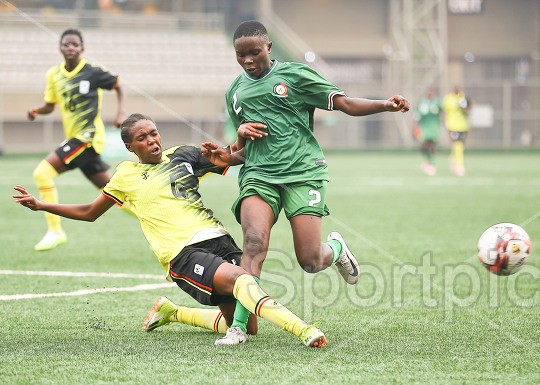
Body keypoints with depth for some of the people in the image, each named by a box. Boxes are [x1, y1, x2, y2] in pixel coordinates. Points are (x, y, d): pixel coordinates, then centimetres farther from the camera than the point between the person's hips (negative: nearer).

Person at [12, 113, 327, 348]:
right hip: (181, 253, -4)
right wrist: (40, 205, 22)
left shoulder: (183, 155, 17)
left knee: (245, 325, -2)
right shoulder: (127, 175, 15)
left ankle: (172, 312, 20)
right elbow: (90, 213, 29)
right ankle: (302, 329, -52)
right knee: (240, 278, -35)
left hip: (217, 238, 5)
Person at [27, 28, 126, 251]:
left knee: (42, 173, -17)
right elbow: (50, 105, 18)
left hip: (88, 136, -7)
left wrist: (120, 113, -7)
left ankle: (55, 231, -11)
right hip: (74, 138, 7)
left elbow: (118, 87, 6)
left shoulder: (93, 72, -8)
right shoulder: (54, 74, 9)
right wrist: (36, 111, -4)